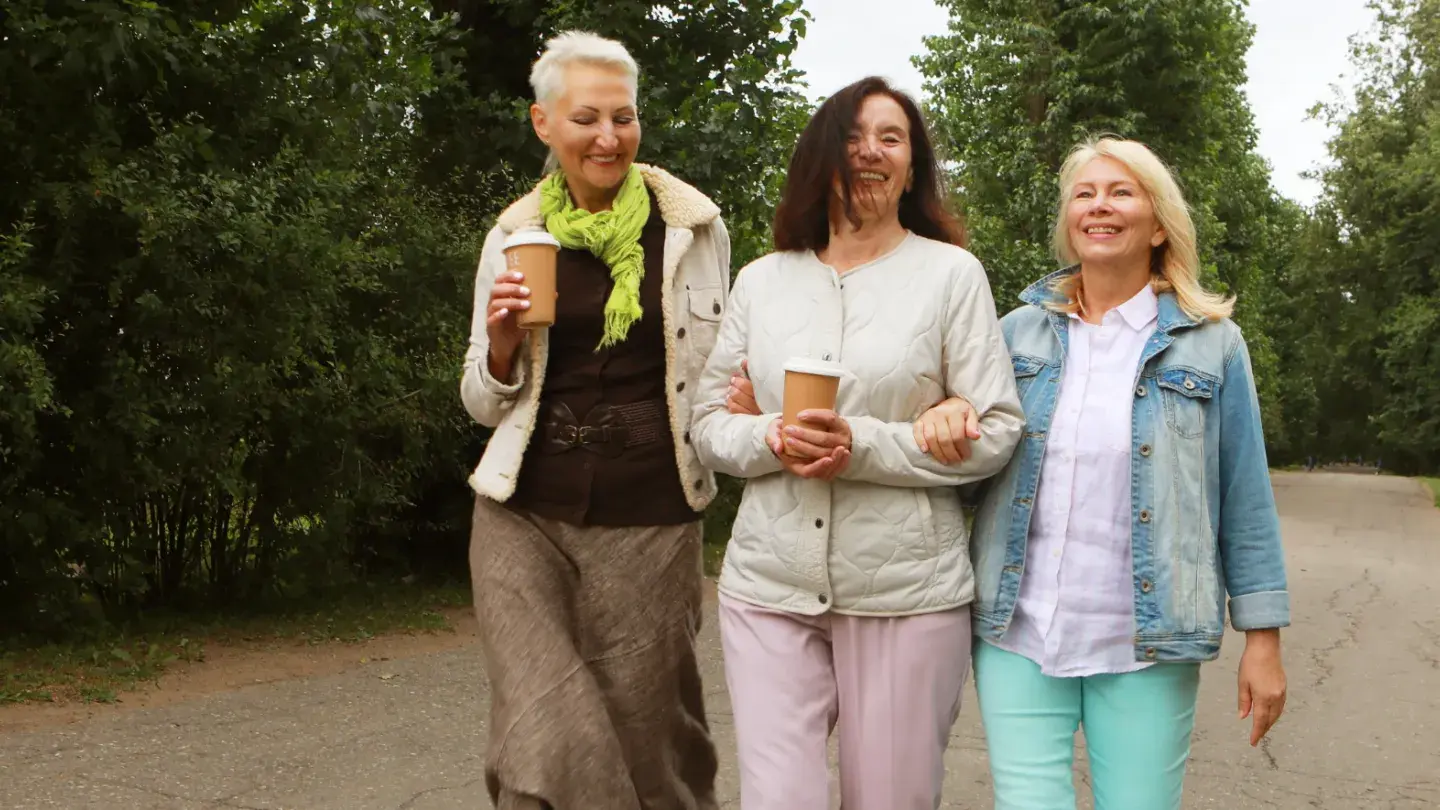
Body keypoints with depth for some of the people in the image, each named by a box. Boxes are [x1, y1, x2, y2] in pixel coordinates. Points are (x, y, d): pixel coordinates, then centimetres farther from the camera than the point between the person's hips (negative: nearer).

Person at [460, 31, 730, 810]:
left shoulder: (691, 226, 2)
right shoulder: (514, 236, 5)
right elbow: (483, 402, 11)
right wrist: (502, 344, -10)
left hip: (648, 521, 0)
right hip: (523, 518, 1)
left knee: (643, 743, 6)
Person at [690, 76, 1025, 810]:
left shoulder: (951, 273, 1)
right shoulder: (761, 281, 10)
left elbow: (993, 431, -3)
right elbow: (708, 421, 10)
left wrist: (864, 446, -16)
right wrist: (772, 442, -12)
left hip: (906, 591, -2)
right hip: (769, 585, 2)